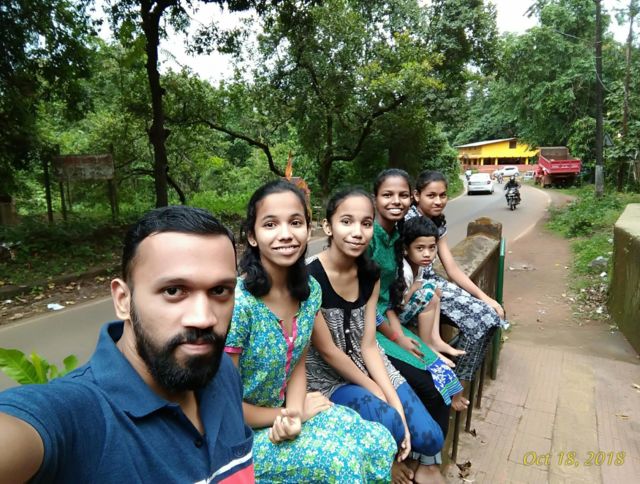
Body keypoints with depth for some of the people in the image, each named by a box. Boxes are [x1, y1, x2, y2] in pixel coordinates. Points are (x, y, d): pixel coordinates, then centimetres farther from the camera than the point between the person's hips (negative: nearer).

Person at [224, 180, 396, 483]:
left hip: (283, 413, 6)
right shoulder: (237, 303, -28)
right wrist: (288, 414, -11)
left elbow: (298, 362, 3)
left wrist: (293, 414, -14)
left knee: (379, 442, -1)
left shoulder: (310, 290, -8)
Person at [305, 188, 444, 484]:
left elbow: (368, 345, -4)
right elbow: (327, 351, -18)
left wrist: (396, 402, -12)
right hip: (326, 375, -5)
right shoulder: (310, 278, -24)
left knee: (430, 439, -4)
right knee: (390, 426, -25)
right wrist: (377, 394, -12)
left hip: (367, 365, 6)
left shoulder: (370, 273, -4)